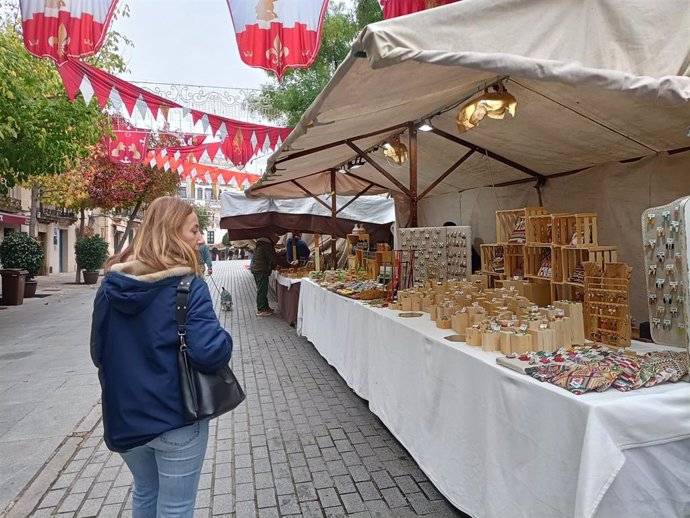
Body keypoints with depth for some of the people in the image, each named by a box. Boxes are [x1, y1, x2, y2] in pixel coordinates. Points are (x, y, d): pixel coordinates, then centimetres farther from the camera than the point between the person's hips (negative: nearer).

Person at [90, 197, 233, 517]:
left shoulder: (111, 285, -1)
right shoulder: (187, 286, -19)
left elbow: (99, 353, 7)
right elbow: (211, 353, -27)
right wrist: (224, 340, -7)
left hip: (124, 417, 6)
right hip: (175, 418, -6)